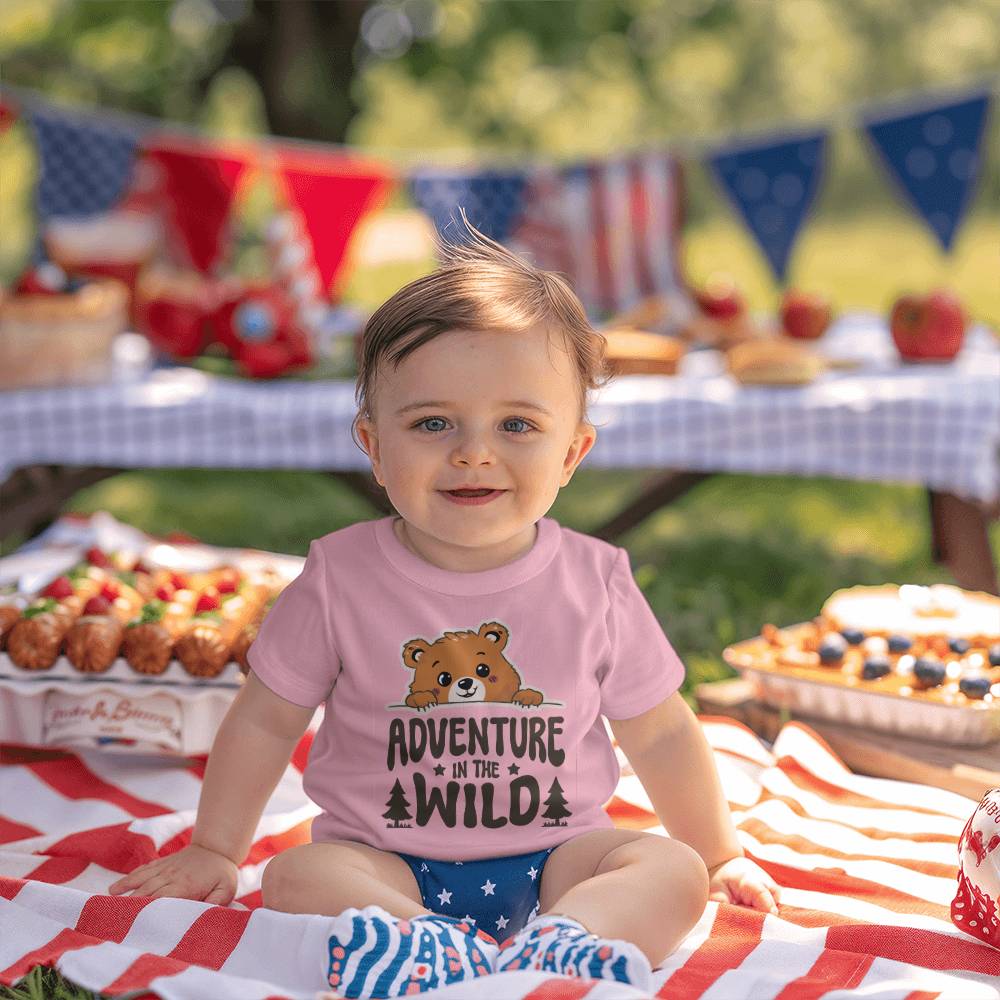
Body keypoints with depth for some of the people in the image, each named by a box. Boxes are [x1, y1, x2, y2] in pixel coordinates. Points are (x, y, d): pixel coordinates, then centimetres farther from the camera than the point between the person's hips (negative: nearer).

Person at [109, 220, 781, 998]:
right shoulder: (342, 579, -7)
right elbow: (266, 720, 5)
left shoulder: (594, 584, -4)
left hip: (552, 857, 1)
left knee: (673, 871, -24)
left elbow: (660, 735, 8)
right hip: (388, 865, -1)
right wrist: (214, 851, 7)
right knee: (297, 877, -28)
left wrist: (720, 856, 13)